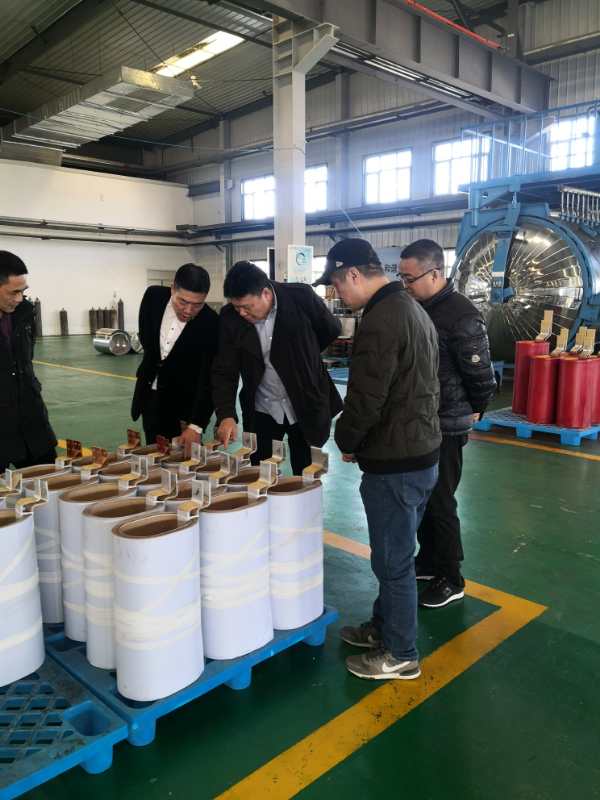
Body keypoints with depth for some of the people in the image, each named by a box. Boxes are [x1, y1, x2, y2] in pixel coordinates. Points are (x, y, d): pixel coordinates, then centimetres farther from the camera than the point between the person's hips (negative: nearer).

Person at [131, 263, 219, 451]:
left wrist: (196, 425, -34)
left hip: (183, 399, -3)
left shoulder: (211, 324, -25)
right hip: (150, 392, 4)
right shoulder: (153, 296, -14)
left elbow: (207, 380, -27)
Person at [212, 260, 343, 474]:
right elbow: (224, 372, -8)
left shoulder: (301, 297, -16)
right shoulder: (230, 317, -9)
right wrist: (226, 415, -21)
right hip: (261, 411, 2)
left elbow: (332, 329, 2)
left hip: (306, 407, -1)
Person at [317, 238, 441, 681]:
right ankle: (384, 626, 39)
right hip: (422, 454, 10)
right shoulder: (414, 309, 12)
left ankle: (401, 654, 22)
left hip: (394, 464, -10)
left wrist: (347, 442, -4)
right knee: (396, 553, 22)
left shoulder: (380, 320, -21)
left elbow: (365, 398, -23)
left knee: (393, 561, 6)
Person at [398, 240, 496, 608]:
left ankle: (450, 580, 19)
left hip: (445, 428, -8)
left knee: (439, 503, 2)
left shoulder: (462, 315, -19)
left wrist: (472, 411, -1)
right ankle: (428, 563, 35)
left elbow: (481, 375, -15)